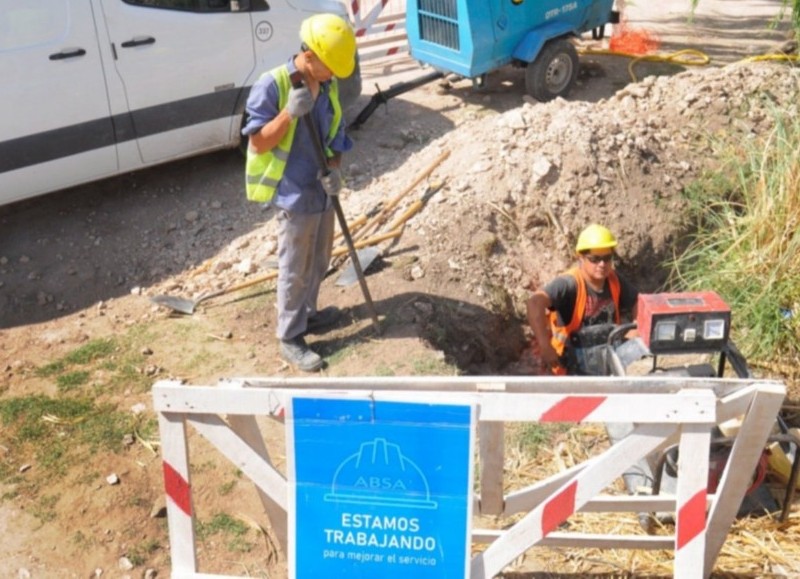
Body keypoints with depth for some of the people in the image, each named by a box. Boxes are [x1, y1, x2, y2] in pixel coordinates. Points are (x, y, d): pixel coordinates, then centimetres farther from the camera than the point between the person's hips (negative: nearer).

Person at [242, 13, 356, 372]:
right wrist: (291, 112, -30)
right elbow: (259, 143, -18)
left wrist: (335, 170, -10)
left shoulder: (329, 86, 1)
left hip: (321, 189, 7)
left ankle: (307, 314, 42)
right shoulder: (271, 85, -18)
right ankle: (290, 340, 16)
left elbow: (336, 137, 9)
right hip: (294, 194, -7)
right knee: (294, 270, 3)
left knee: (318, 262, 21)